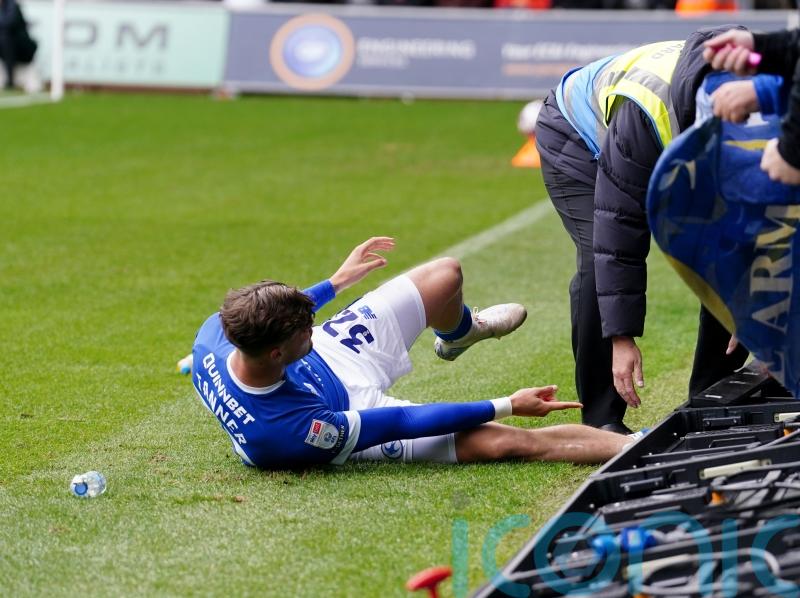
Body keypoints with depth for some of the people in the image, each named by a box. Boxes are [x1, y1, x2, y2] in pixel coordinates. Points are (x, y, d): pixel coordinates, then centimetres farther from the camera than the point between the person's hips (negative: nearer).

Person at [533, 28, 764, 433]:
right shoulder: (643, 111, -46)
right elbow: (620, 226, -41)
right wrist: (622, 338, -40)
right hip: (579, 138, -5)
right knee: (601, 259, -26)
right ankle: (601, 420, -17)